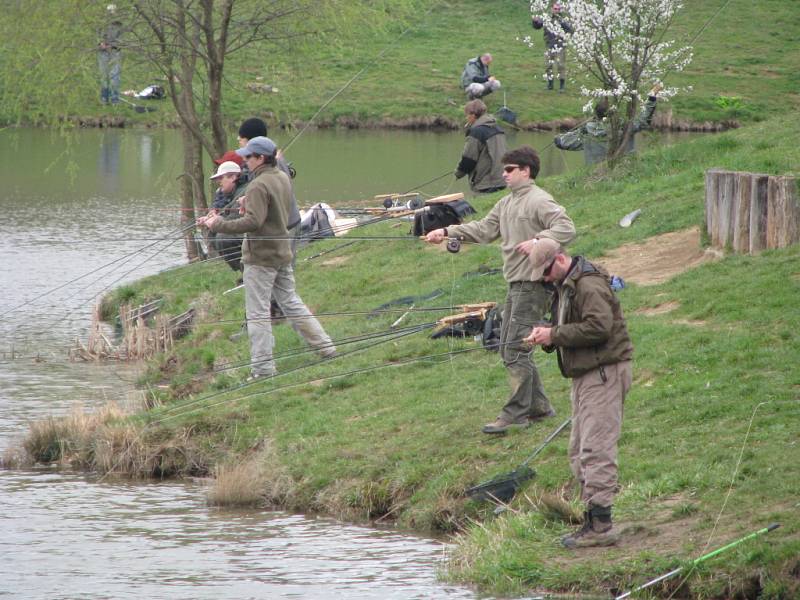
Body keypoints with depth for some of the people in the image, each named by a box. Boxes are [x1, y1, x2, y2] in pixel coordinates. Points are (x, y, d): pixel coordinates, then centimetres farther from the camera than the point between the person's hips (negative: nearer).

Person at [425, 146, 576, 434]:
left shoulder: (539, 201, -12)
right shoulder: (506, 203, 16)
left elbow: (566, 228, -21)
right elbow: (484, 229, 18)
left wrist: (536, 241, -28)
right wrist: (447, 232, 11)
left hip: (533, 283, -10)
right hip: (516, 283, 10)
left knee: (515, 349, -10)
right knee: (508, 348, 12)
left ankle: (516, 413, -7)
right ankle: (538, 406, 19)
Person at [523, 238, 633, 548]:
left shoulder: (589, 285, -16)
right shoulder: (566, 285, 18)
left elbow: (599, 327, -25)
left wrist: (555, 335, -18)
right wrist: (546, 334, 2)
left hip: (603, 372, -11)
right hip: (585, 375, 11)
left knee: (595, 450, -13)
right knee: (579, 452, 12)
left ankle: (601, 524, -15)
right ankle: (593, 521, 15)